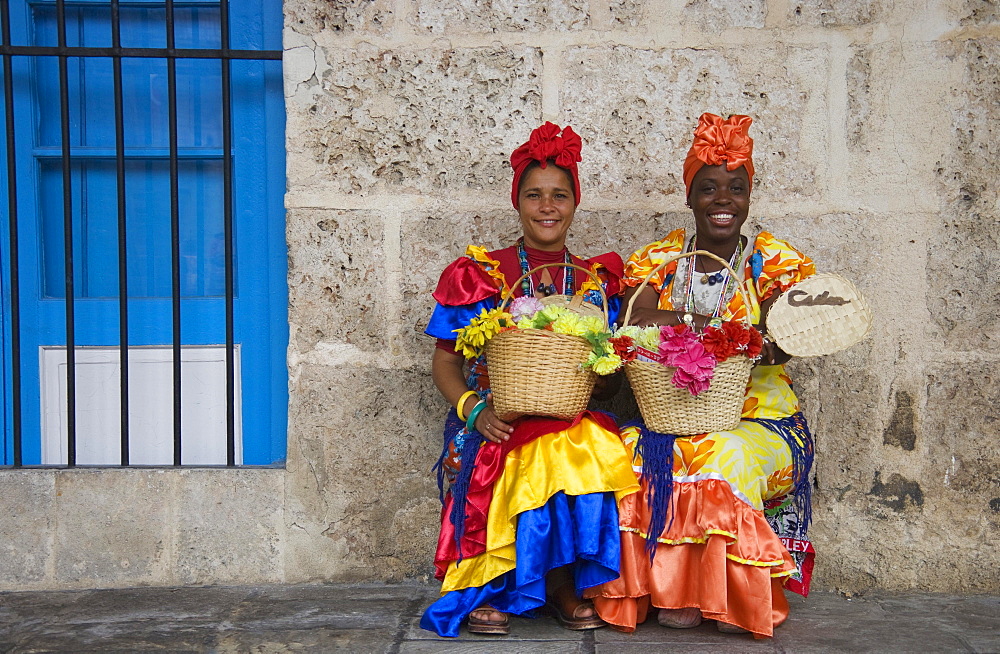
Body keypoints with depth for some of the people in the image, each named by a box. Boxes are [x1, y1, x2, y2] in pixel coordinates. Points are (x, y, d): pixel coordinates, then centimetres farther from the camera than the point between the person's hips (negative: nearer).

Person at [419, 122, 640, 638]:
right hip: (496, 423, -2)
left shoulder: (596, 281, 14)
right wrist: (474, 409, -13)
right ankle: (487, 587, -17)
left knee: (593, 450, -33)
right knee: (540, 454, -36)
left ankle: (563, 583, -13)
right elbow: (444, 362, 7)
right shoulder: (478, 275, 7)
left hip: (575, 421, 2)